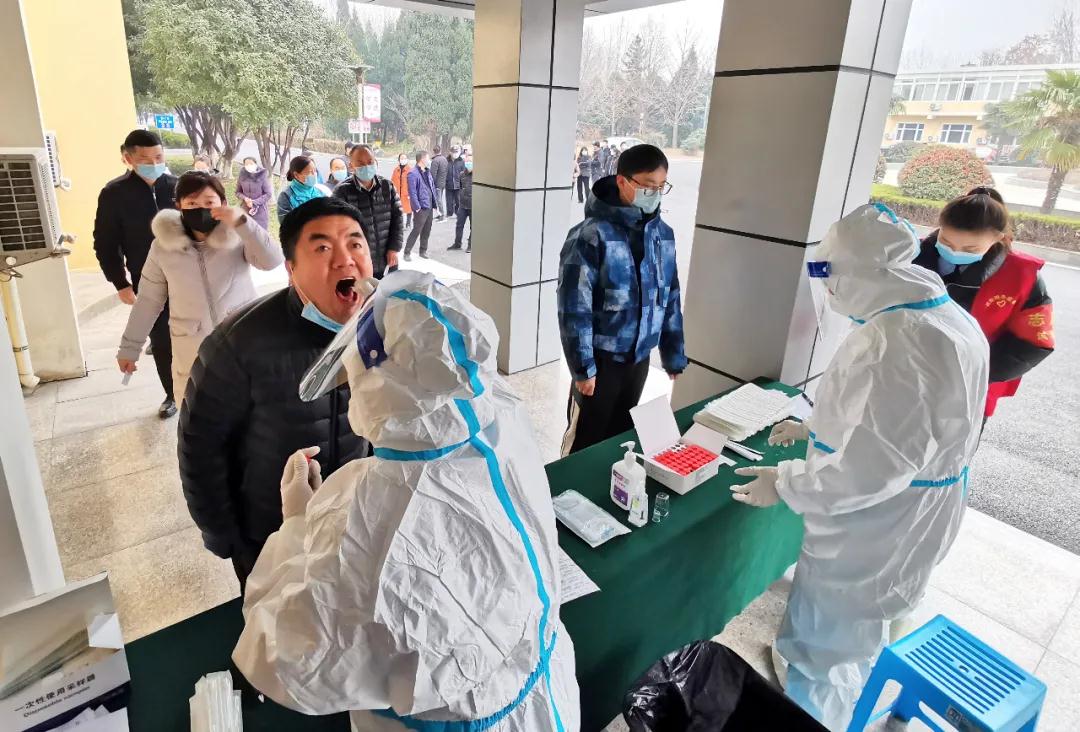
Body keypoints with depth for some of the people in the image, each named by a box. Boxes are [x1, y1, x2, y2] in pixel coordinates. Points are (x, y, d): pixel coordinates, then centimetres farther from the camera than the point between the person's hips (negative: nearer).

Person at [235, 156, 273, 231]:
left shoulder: (262, 176, -10)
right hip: (245, 211, 3)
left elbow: (269, 194, -9)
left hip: (260, 211, -3)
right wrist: (245, 198, -12)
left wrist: (254, 203, -14)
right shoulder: (242, 176, 0)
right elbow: (238, 192, 9)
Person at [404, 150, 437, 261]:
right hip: (421, 208, -8)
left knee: (426, 231, 14)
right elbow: (412, 192, -17)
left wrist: (434, 202, 12)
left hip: (429, 207, 8)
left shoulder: (427, 172, 13)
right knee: (416, 230, -5)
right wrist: (417, 207, -19)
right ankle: (407, 252, 5)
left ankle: (423, 251, 27)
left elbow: (432, 187, 19)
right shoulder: (413, 173, -13)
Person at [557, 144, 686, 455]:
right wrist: (583, 367, -16)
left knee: (621, 435, 21)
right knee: (586, 441, 9)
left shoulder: (663, 233, 2)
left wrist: (673, 355, 11)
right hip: (602, 358, -5)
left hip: (640, 356, 6)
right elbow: (574, 308, -17)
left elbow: (670, 298, 9)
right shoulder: (591, 236, -18)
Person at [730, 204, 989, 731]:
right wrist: (817, 428, 16)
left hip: (870, 532, -10)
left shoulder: (894, 344, -33)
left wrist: (785, 484, -18)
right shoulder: (947, 318, 1)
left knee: (822, 651, 11)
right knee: (851, 632, 31)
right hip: (905, 521, 10)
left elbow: (872, 469, -31)